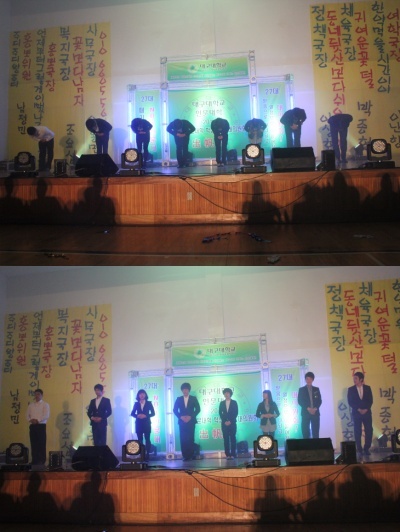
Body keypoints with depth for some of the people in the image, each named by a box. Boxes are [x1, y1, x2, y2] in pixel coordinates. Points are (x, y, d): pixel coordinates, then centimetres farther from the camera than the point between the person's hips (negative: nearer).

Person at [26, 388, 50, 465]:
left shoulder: (45, 404, 1)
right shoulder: (31, 405, 16)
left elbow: (46, 416, -9)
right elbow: (27, 415, 13)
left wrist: (37, 420, -18)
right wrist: (30, 420, -8)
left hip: (41, 426, -4)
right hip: (32, 426, 4)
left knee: (41, 444, -6)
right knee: (33, 444, 3)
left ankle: (42, 460, -3)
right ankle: (34, 460, 8)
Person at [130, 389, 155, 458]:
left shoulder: (149, 403, 3)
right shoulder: (136, 404, 7)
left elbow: (153, 413, 0)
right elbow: (132, 413, 7)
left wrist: (145, 415, -14)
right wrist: (137, 415, -12)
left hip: (147, 424, -1)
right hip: (139, 424, 1)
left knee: (147, 439, -3)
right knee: (140, 439, 1)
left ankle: (147, 454, 0)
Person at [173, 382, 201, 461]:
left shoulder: (193, 398, 7)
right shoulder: (178, 399, 9)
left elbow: (198, 409, 1)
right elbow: (175, 410, 6)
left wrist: (190, 416, -10)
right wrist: (181, 417, -9)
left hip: (191, 421, -1)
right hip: (182, 422, 1)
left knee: (190, 439, -5)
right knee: (183, 439, -4)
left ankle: (191, 456, -2)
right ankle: (185, 456, -1)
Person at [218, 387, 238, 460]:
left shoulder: (234, 402, 5)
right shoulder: (222, 403, 11)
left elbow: (236, 413, 0)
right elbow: (220, 413, 6)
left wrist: (230, 421, -10)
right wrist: (225, 421, -7)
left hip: (232, 423, -2)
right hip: (224, 423, 2)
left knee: (232, 438, -4)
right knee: (226, 439, -1)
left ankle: (233, 454, -4)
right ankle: (227, 455, -1)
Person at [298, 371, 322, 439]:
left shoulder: (316, 389, 14)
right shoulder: (301, 389, 7)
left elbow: (319, 401, 8)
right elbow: (300, 401, -1)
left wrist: (315, 408, -10)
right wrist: (308, 408, -13)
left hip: (315, 413, 2)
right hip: (305, 413, -2)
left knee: (315, 432, -2)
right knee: (305, 432, -6)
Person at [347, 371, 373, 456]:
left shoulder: (367, 388, 6)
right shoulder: (351, 389, 3)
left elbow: (370, 400, 3)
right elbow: (350, 402, -1)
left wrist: (366, 409, -11)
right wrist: (359, 409, -11)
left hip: (367, 412, 1)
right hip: (356, 413, -1)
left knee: (369, 431, -3)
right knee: (357, 432, -1)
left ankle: (366, 449, 8)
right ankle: (359, 449, 6)